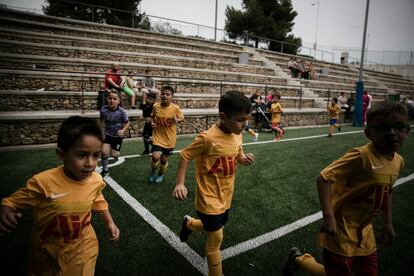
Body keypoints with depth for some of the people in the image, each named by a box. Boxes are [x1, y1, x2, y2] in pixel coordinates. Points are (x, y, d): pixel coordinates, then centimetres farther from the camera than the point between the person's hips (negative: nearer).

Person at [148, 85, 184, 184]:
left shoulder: (175, 108, -14)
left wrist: (177, 120, -21)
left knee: (164, 159, 11)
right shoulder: (155, 106, -8)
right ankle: (153, 171, 17)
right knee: (156, 156, -17)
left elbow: (182, 118, 0)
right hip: (158, 137, 1)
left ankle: (161, 174, 43)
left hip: (169, 138, 0)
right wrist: (152, 122, -8)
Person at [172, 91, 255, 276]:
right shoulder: (208, 138, -26)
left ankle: (189, 223, 54)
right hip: (209, 198, -7)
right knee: (216, 238, 2)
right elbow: (185, 156, -16)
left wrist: (245, 159, -11)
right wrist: (180, 183, -22)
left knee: (213, 228, 24)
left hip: (226, 196, 8)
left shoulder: (237, 136, -4)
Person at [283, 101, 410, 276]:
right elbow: (323, 178, -27)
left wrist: (388, 223, 19)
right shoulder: (362, 156, -25)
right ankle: (299, 259, 30)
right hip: (341, 228, -7)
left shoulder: (398, 161, 0)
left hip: (364, 231, 8)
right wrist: (328, 216, -33)